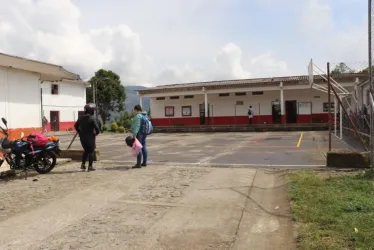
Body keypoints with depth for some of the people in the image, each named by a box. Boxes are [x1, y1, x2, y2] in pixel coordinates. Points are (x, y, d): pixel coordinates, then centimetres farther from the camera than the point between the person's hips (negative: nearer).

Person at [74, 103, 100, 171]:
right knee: (91, 151, 4)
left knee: (86, 150, 22)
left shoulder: (81, 118, 6)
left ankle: (83, 164, 17)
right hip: (90, 137, -6)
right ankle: (90, 166, 5)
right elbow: (97, 128, -21)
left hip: (82, 137, 6)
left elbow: (76, 126, 18)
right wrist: (96, 133, -3)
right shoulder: (92, 118, -15)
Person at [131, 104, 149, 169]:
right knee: (144, 148, 11)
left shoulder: (138, 116, -14)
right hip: (144, 133, 10)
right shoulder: (144, 115, 14)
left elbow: (137, 126, -22)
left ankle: (138, 164, -7)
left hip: (138, 133, -10)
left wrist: (134, 134, -25)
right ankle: (144, 163, 16)